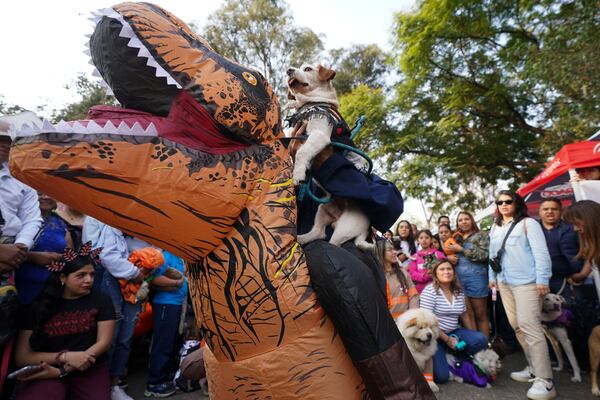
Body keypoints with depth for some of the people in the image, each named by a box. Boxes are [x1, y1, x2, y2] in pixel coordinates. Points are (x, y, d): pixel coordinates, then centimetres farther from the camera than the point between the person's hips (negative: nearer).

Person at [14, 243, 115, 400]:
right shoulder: (39, 307, 3)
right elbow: (22, 357, 0)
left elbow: (103, 343, -3)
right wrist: (65, 356, -16)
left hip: (90, 370, 2)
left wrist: (61, 371, -12)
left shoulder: (101, 301, 1)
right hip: (45, 373, -2)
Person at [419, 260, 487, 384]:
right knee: (441, 376, -16)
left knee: (481, 340, -18)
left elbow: (464, 315, 16)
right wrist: (447, 339, -15)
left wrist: (471, 336, 8)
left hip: (453, 332, 6)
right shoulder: (430, 291, -14)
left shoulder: (459, 292, 5)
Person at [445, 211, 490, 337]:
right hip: (459, 280, 4)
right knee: (467, 315, 9)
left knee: (480, 315, 4)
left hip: (476, 279, -4)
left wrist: (461, 249, -12)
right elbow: (449, 254, 21)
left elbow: (484, 255, -12)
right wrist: (448, 257, -2)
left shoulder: (481, 235, 2)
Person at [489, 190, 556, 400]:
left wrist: (542, 279, -15)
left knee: (529, 326, -11)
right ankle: (534, 368, 23)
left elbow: (541, 252, -10)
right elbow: (492, 254, 17)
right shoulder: (495, 227, 13)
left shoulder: (528, 223, -5)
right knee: (516, 326, 10)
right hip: (504, 283, 7)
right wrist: (492, 276, 15)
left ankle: (545, 381, -3)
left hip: (526, 281, -6)